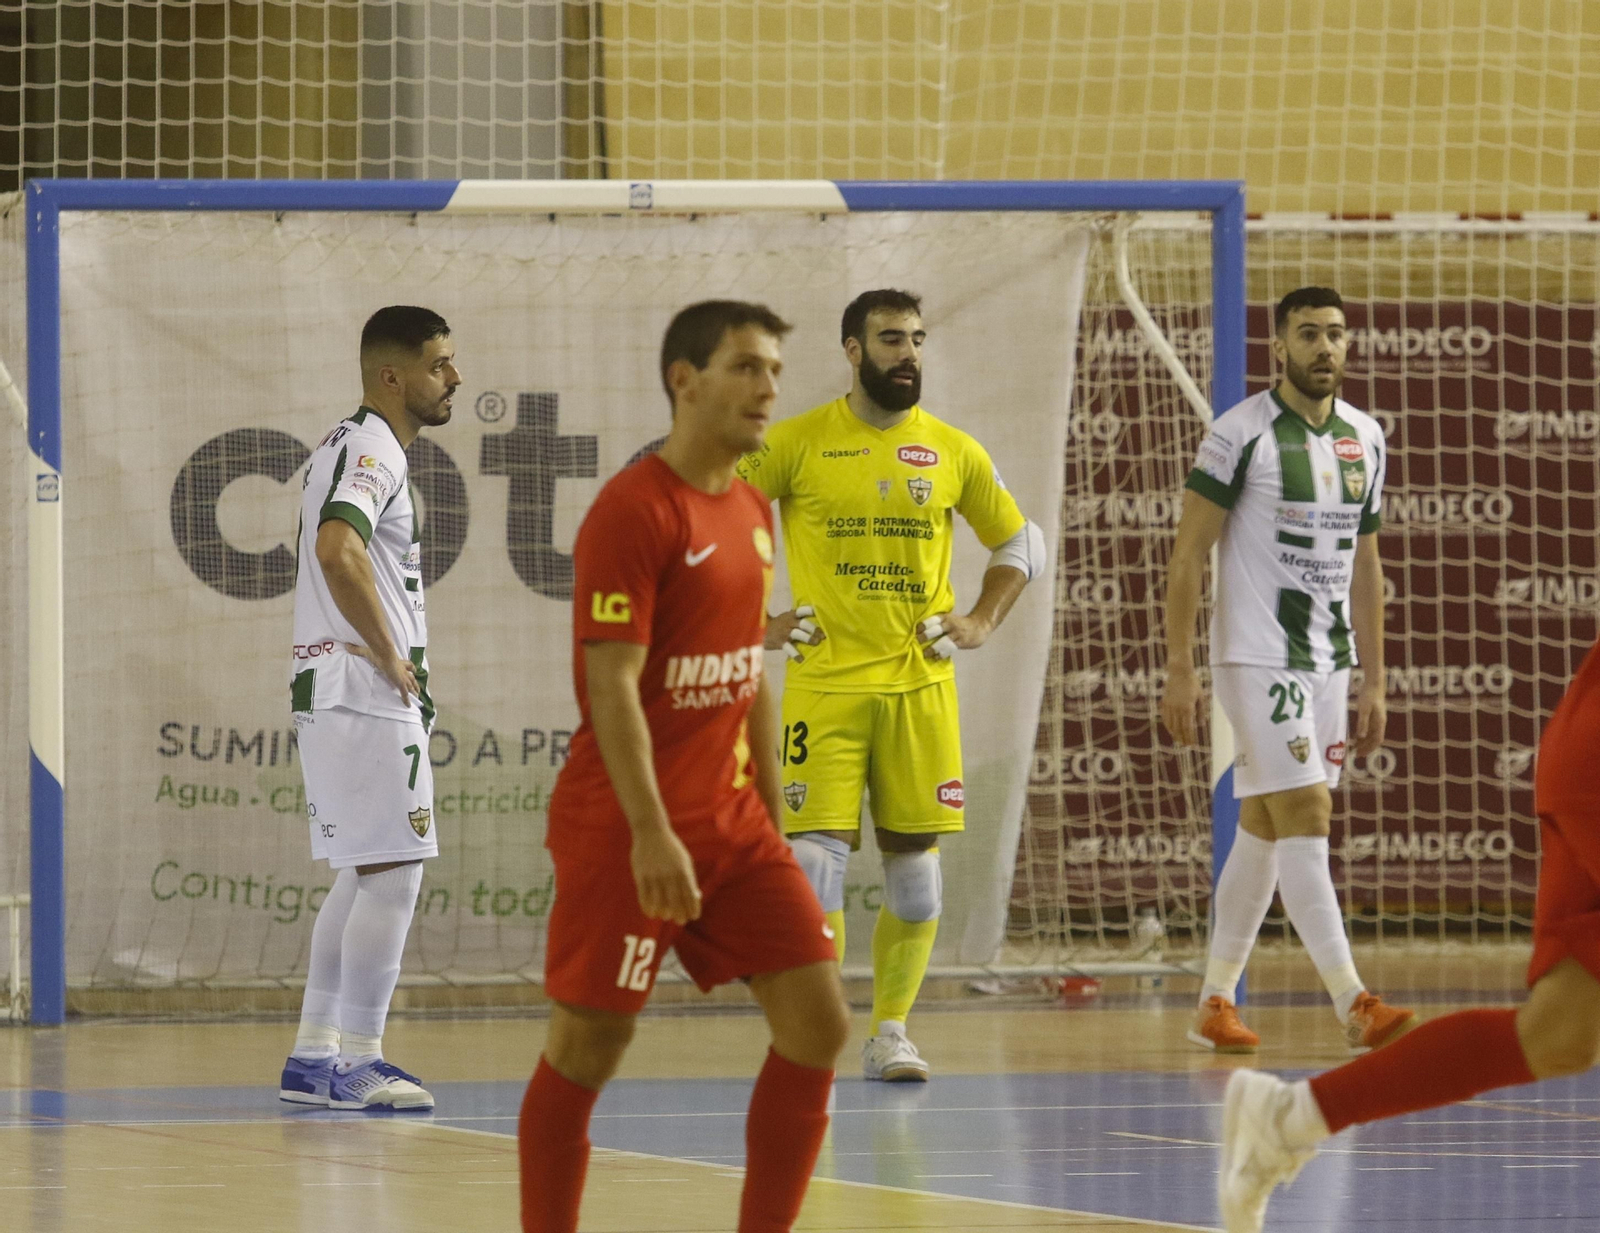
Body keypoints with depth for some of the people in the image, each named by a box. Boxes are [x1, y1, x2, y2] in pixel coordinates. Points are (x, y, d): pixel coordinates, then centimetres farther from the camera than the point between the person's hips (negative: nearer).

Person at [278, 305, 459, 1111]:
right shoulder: (370, 451, -14)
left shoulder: (354, 450, 19)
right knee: (392, 874, -9)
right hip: (366, 693, -11)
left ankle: (313, 1059, 15)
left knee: (360, 878, 14)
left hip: (332, 693, 11)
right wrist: (391, 658, -22)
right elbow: (338, 551, -31)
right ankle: (355, 1063, -9)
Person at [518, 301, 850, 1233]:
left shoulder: (754, 513, 12)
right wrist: (651, 833, -26)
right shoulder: (635, 511, -14)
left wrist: (772, 817, 18)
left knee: (819, 1020, -2)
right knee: (588, 1048, -1)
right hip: (623, 831, -8)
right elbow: (612, 685, -19)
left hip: (732, 824, 8)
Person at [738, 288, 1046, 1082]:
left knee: (914, 867, 4)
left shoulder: (954, 452, 7)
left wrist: (984, 622, 7)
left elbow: (1021, 542, 20)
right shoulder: (797, 443, -2)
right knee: (815, 859, -10)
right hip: (824, 683, -3)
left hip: (920, 684, 3)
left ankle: (889, 1032, 16)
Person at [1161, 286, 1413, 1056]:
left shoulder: (1365, 438, 11)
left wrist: (1373, 681, 15)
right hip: (1257, 660, -7)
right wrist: (1179, 668, -15)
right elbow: (1188, 551, -10)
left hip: (1327, 663, 7)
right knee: (1305, 821, -13)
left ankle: (1215, 1001, 18)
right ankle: (1354, 1006, -18)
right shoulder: (1244, 433, -10)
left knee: (1263, 831, 10)